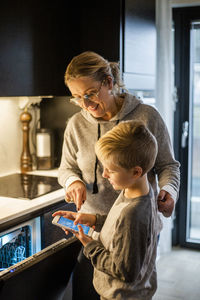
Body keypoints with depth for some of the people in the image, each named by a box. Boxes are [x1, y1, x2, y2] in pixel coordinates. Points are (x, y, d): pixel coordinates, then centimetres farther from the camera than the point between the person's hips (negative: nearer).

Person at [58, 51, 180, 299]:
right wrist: (73, 181, -13)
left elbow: (168, 165, 0)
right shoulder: (76, 125, 0)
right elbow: (67, 167, 10)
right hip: (93, 222, 2)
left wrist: (168, 191, -20)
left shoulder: (146, 116, -9)